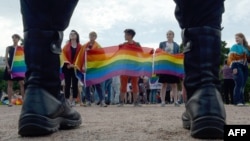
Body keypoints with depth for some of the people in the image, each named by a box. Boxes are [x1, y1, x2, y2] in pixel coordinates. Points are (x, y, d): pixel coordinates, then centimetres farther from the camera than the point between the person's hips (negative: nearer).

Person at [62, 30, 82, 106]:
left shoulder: (79, 47, 8)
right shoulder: (66, 46, 10)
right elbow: (64, 55, 2)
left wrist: (74, 64, -13)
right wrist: (68, 64, -13)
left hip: (76, 67, 0)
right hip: (67, 67, 0)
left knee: (75, 84, 1)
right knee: (67, 84, -1)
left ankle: (74, 100, 5)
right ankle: (67, 100, 1)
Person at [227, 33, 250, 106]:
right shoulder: (234, 47, 3)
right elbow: (231, 57, -8)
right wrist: (234, 67, -19)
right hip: (237, 67, -6)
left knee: (243, 84, 6)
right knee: (239, 83, -18)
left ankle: (242, 101, 11)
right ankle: (237, 101, -20)